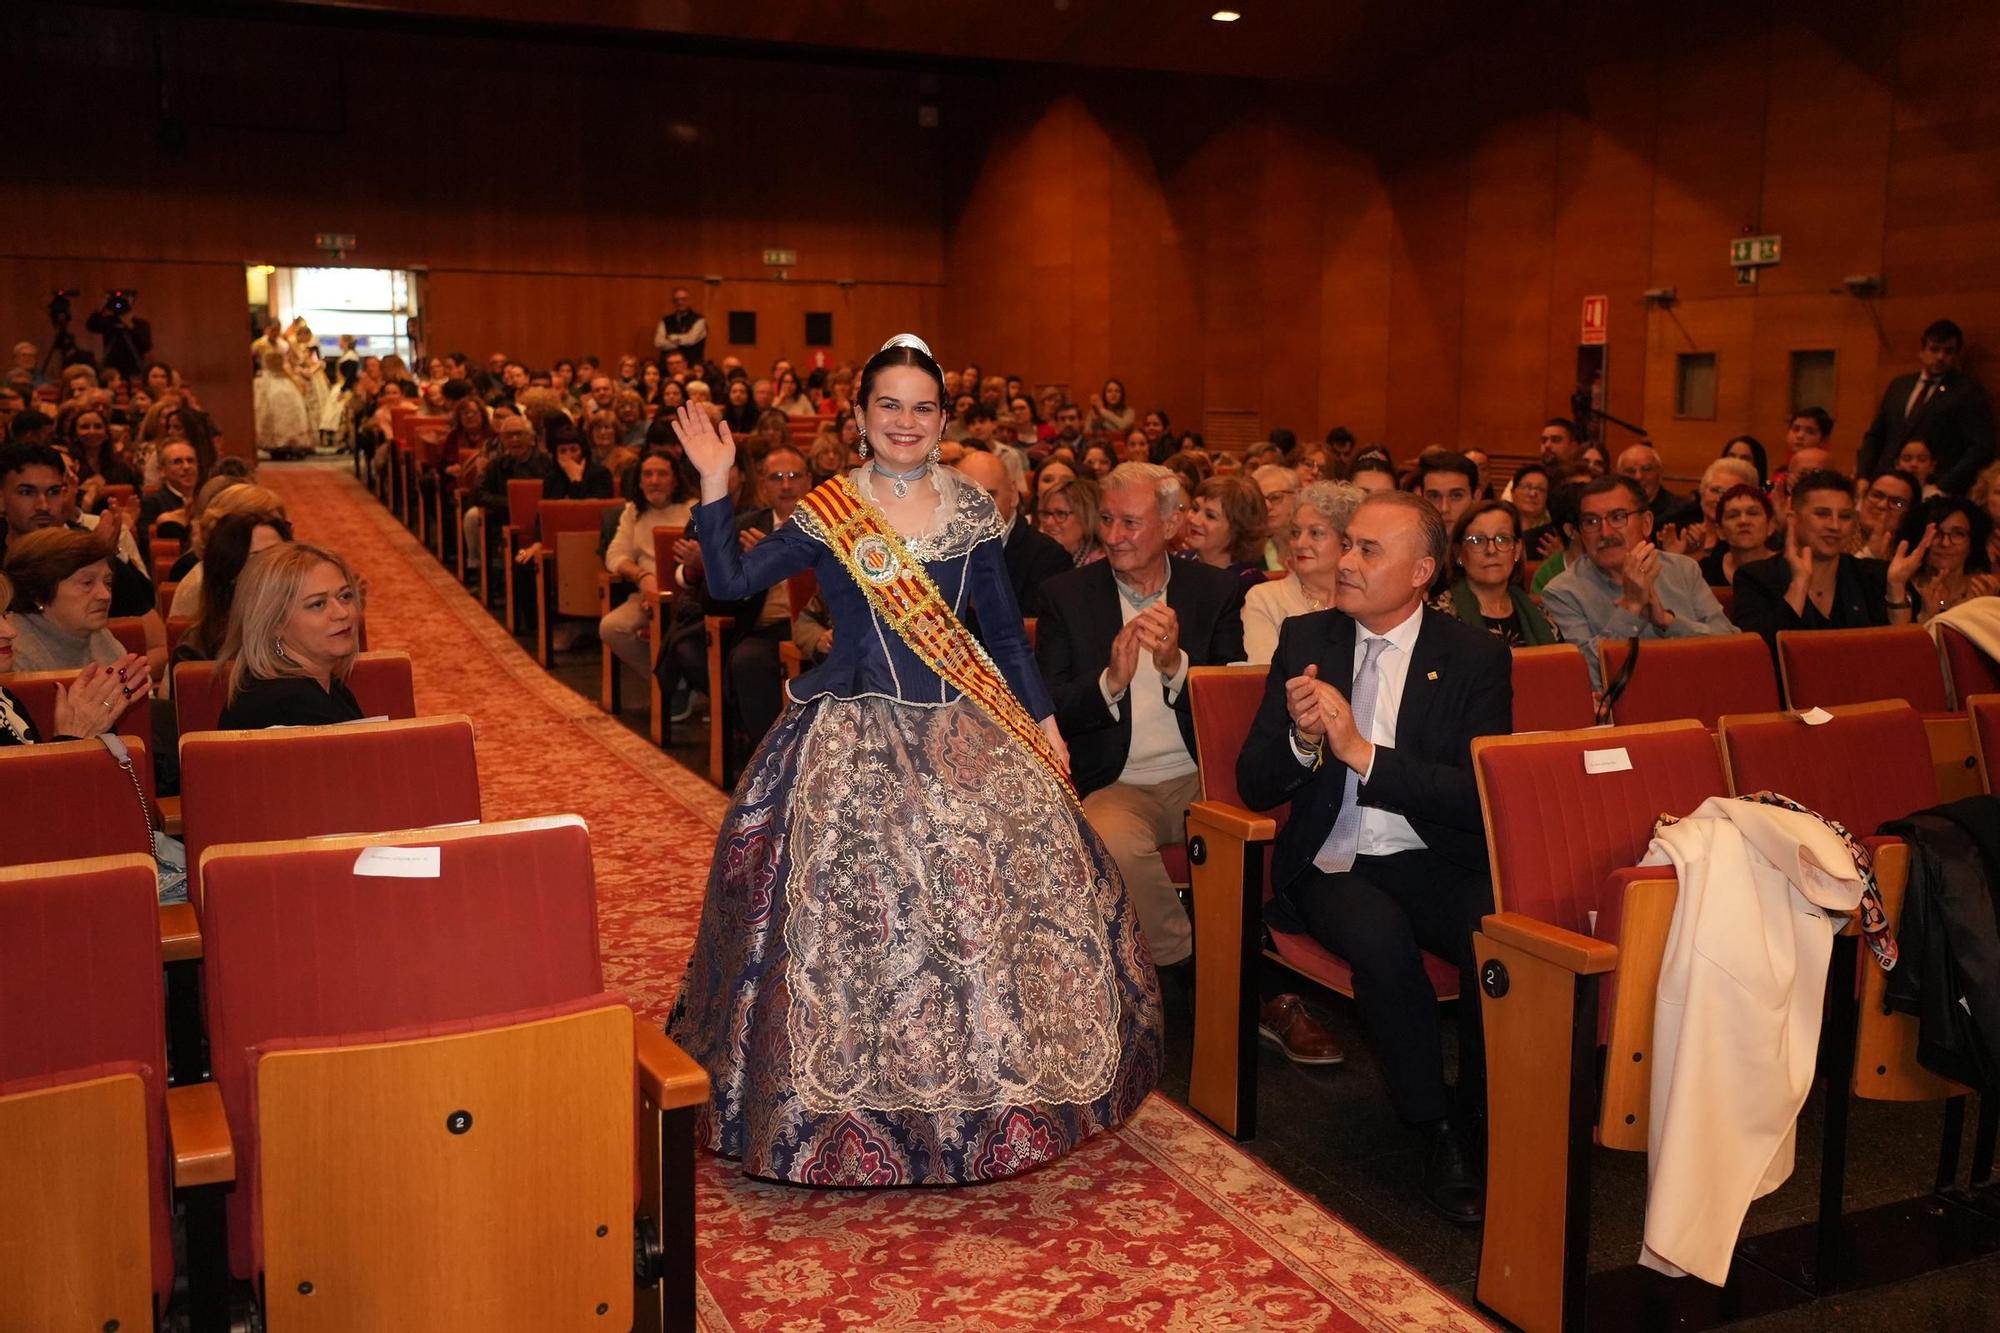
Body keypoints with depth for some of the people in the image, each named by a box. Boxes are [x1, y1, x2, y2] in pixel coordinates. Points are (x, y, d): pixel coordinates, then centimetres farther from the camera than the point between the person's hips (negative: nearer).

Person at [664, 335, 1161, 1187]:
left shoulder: (972, 513, 6)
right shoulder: (825, 516, -1)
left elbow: (1006, 630, 10)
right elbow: (730, 581, -6)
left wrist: (1043, 721, 7)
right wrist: (714, 487, -13)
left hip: (965, 734, 3)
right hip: (854, 742, -2)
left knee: (1000, 892, 0)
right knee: (854, 907, -3)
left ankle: (978, 1087, 21)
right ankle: (863, 1109, 15)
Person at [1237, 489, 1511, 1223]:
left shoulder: (1475, 656, 1)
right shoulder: (1306, 638, 7)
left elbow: (1480, 797, -10)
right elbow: (1254, 785, 6)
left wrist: (1363, 752, -20)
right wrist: (1302, 740, -17)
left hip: (1440, 862, 0)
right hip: (1336, 866, 0)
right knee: (1379, 937, -33)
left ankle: (1484, 1121, -4)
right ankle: (1435, 1128, -11)